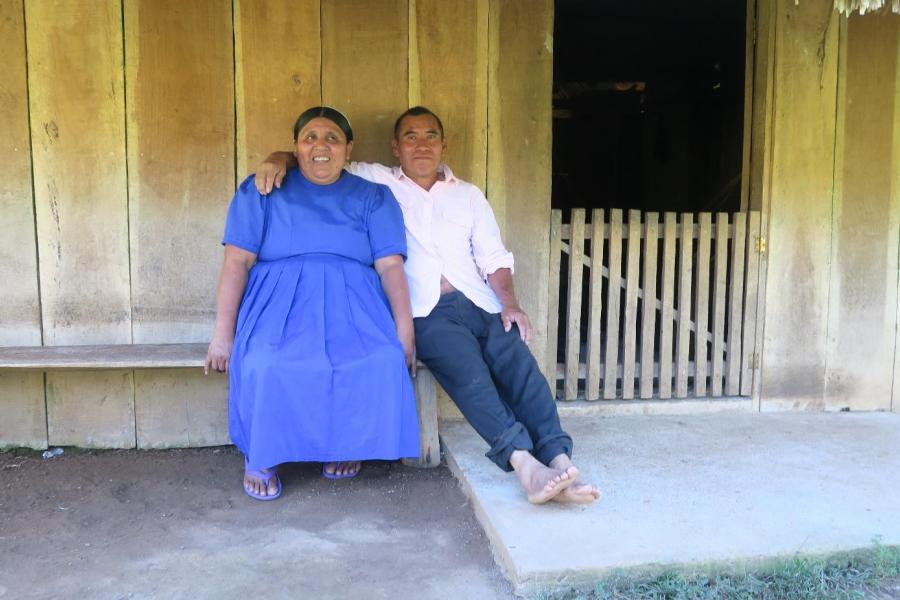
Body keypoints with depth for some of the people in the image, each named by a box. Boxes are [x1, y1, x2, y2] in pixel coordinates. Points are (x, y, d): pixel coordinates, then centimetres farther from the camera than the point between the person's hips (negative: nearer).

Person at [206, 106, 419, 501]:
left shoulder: (372, 197, 15)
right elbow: (237, 262, 4)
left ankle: (348, 444, -3)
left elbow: (391, 265, 4)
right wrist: (223, 335, -5)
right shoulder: (260, 192, 13)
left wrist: (405, 334, -9)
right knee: (266, 365, -34)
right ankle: (259, 457, -6)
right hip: (280, 303, -1)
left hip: (352, 305, 1)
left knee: (384, 361, -30)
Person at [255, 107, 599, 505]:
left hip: (480, 303, 3)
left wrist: (510, 304, -3)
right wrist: (279, 159, -10)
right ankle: (522, 459, -40)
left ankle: (557, 460, -32)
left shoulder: (469, 195, 23)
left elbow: (494, 258, 14)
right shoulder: (376, 182, 15)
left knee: (519, 362, -24)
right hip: (425, 311, -3)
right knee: (468, 368, -31)